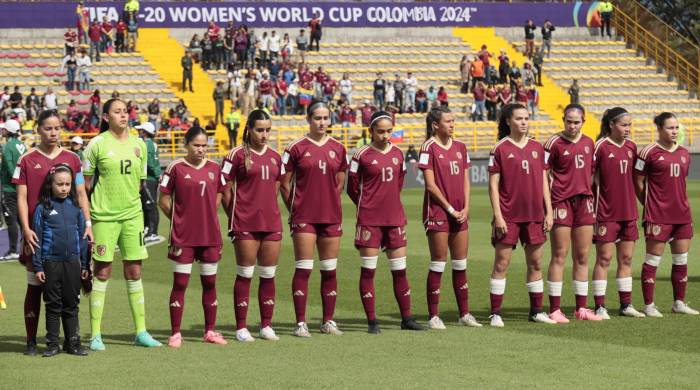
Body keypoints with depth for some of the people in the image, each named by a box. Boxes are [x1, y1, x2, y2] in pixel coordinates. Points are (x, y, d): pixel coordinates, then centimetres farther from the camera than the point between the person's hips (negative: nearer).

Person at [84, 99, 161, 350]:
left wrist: (128, 198, 9)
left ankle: (141, 332, 14)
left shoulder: (139, 145, 7)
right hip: (104, 216, -4)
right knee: (102, 273, -1)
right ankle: (95, 335, 5)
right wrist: (85, 212, -1)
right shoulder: (97, 144, -5)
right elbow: (85, 181, 1)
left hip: (132, 214, 4)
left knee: (134, 272, 7)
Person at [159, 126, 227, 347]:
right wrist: (179, 220, -1)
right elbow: (164, 200, -2)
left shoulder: (214, 168, 7)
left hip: (210, 235, 4)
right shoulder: (176, 168, -6)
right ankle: (175, 333, 4)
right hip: (183, 236, -4)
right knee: (180, 283, -1)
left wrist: (207, 217, 9)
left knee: (210, 283, 10)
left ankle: (210, 331, 19)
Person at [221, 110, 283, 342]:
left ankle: (266, 326, 15)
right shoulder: (237, 155, -5)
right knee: (245, 274, -1)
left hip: (271, 222, 5)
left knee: (268, 275, 8)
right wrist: (235, 217, -2)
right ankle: (241, 327, 5)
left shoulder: (275, 157, 11)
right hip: (245, 224, -5)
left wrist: (267, 210, 11)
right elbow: (225, 190, -3)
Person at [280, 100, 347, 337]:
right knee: (303, 269, -5)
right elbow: (284, 184, 1)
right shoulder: (296, 148, -2)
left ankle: (328, 321, 16)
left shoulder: (337, 149, 9)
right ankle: (301, 323, -1)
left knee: (330, 270, 8)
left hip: (331, 216, 4)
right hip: (304, 217, -4)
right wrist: (295, 209, 1)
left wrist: (329, 203, 10)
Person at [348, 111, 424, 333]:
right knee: (368, 270, -1)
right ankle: (372, 321, 3)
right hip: (369, 220, -5)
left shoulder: (397, 154, 8)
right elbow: (352, 188, 0)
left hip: (395, 218, 5)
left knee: (400, 270, 7)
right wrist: (367, 206, 7)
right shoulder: (362, 155, -6)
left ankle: (406, 318, 15)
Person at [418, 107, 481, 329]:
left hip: (460, 213, 6)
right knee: (438, 264, -3)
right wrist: (450, 209, -10)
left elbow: (465, 180, 12)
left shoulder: (460, 147, 11)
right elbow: (430, 185, -10)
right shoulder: (429, 148, -7)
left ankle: (464, 314, 17)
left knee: (461, 265, 10)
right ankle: (433, 317, 3)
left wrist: (466, 208, 0)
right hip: (437, 212, -6)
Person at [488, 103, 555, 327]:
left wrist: (548, 212, 7)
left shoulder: (537, 148, 10)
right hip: (508, 216, -5)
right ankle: (495, 313, 1)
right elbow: (493, 184, -5)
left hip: (534, 215, 5)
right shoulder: (500, 149, -3)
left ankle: (536, 311, 18)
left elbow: (544, 181, 13)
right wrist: (497, 215, -11)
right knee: (502, 263, -3)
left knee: (535, 263, 9)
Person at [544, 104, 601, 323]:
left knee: (582, 257, 8)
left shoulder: (588, 143, 11)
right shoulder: (554, 143, -6)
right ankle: (555, 309, 0)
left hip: (584, 201, 5)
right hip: (562, 202, -5)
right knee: (559, 256, -3)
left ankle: (582, 308, 16)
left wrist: (593, 200, 15)